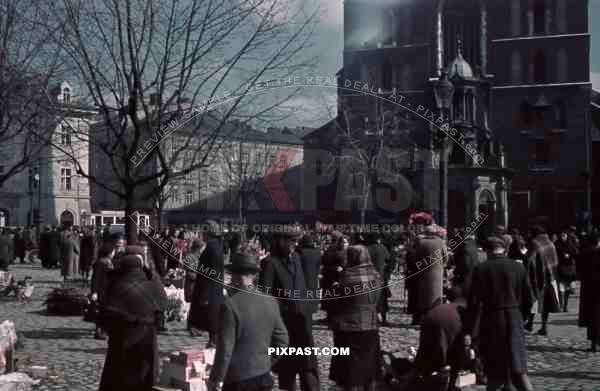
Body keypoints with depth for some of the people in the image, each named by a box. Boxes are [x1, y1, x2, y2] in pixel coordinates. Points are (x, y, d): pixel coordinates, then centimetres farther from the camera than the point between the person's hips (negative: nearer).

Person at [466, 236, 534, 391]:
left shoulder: (481, 269, -8)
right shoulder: (519, 268, -1)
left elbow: (475, 302, -11)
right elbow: (529, 299, 2)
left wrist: (470, 331, -7)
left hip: (490, 322, -1)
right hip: (514, 321, 1)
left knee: (494, 369, 12)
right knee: (518, 368, 5)